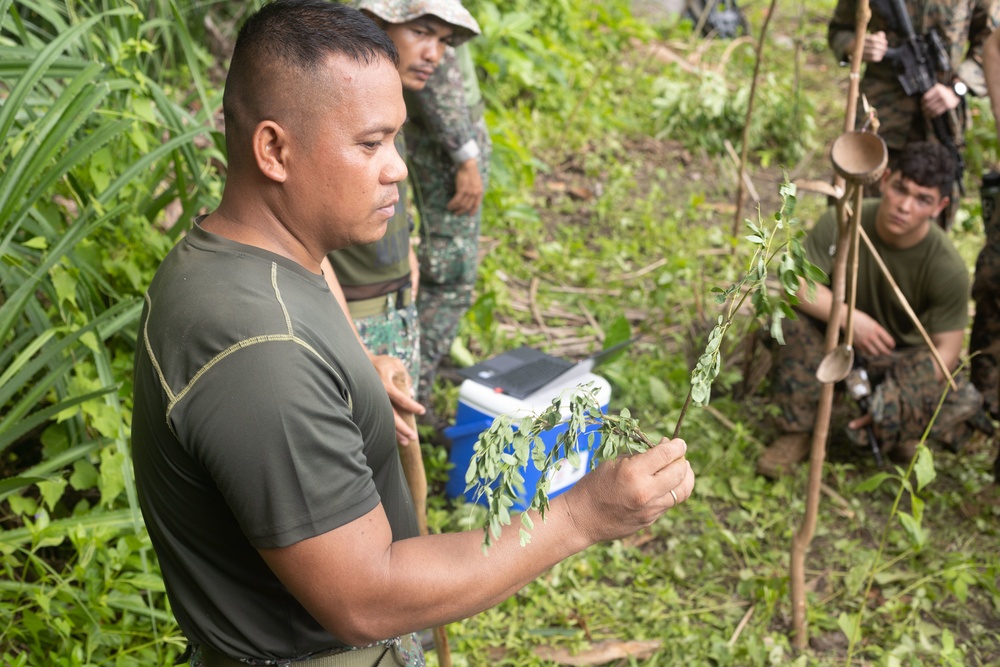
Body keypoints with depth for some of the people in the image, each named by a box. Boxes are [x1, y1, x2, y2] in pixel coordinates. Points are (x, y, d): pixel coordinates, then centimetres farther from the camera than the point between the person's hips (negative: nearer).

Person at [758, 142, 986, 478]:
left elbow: (946, 348, -18)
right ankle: (796, 433, -12)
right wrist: (850, 317, -39)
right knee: (793, 319, -30)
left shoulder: (949, 270, -23)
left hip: (904, 355, -1)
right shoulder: (843, 223, -21)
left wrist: (899, 406, -26)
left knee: (965, 400, -29)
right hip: (842, 338, 1)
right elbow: (798, 284, -22)